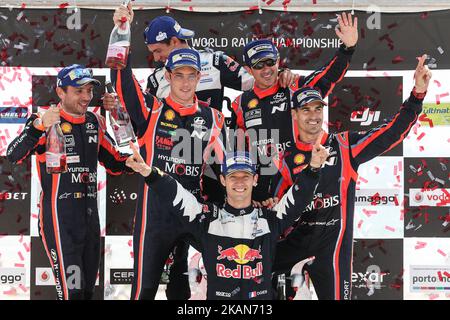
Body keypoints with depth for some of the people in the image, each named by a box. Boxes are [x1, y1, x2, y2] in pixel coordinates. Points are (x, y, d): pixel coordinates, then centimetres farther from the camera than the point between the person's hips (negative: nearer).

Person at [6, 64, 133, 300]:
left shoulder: (95, 122, 10)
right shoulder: (46, 122, -10)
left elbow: (115, 163, 18)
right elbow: (14, 156, -25)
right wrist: (39, 126, -40)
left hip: (90, 216, 7)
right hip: (59, 219, -7)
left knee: (88, 290, 15)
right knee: (72, 291, -12)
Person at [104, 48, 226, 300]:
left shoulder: (213, 118, 6)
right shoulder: (151, 111, -1)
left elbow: (221, 168, 11)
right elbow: (121, 78, -13)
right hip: (155, 218, -2)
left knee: (184, 290, 13)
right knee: (144, 289, 4)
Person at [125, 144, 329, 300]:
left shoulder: (270, 219, 8)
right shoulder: (207, 218, 4)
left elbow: (299, 197, -2)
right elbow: (175, 196, -6)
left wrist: (313, 168, -20)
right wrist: (149, 173, -21)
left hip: (262, 295, 1)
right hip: (218, 295, -1)